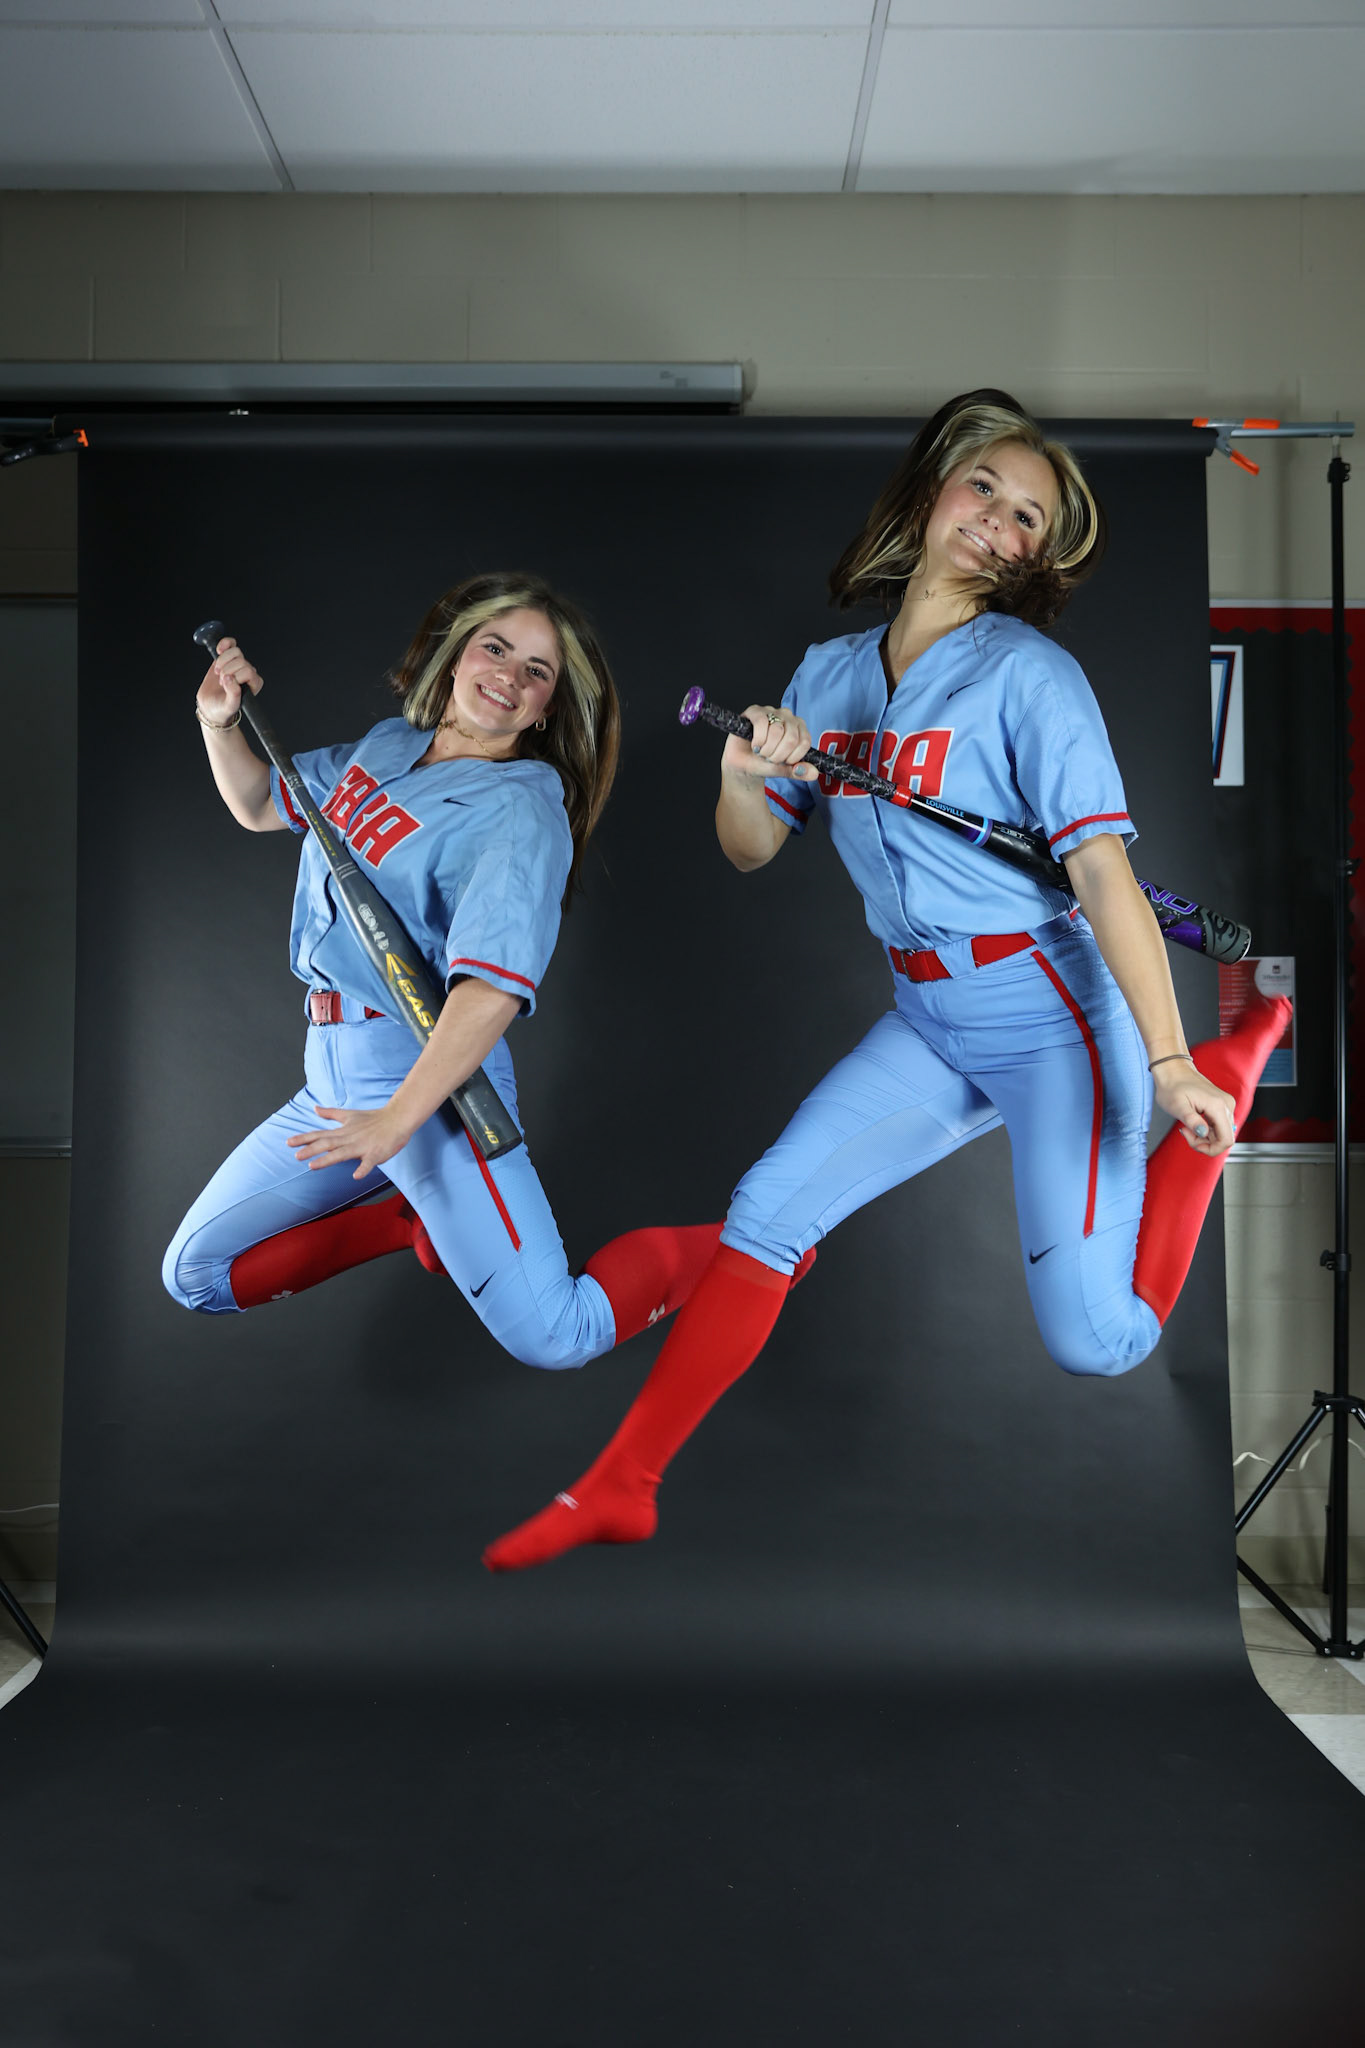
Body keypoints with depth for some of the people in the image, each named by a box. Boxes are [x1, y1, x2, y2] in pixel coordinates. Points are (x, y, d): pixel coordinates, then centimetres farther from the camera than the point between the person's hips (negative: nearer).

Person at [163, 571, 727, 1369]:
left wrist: (396, 1120, -31)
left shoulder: (522, 810, -13)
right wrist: (221, 723, 7)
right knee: (196, 1278, 14)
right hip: (333, 1077, 8)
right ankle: (416, 1215, 22)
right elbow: (262, 806, 26)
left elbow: (493, 988, -25)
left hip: (431, 1073, -7)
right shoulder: (386, 747, 10)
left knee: (555, 1339, -15)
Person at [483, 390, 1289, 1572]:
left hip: (1052, 1012, -5)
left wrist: (1172, 1068, -24)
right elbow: (752, 854, 11)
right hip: (927, 1023, 5)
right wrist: (742, 777, -11)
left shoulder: (1030, 674, -9)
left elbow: (1105, 873, -16)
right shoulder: (830, 673, 8)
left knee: (1095, 1342, -10)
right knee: (767, 1211, -7)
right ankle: (619, 1488, 5)